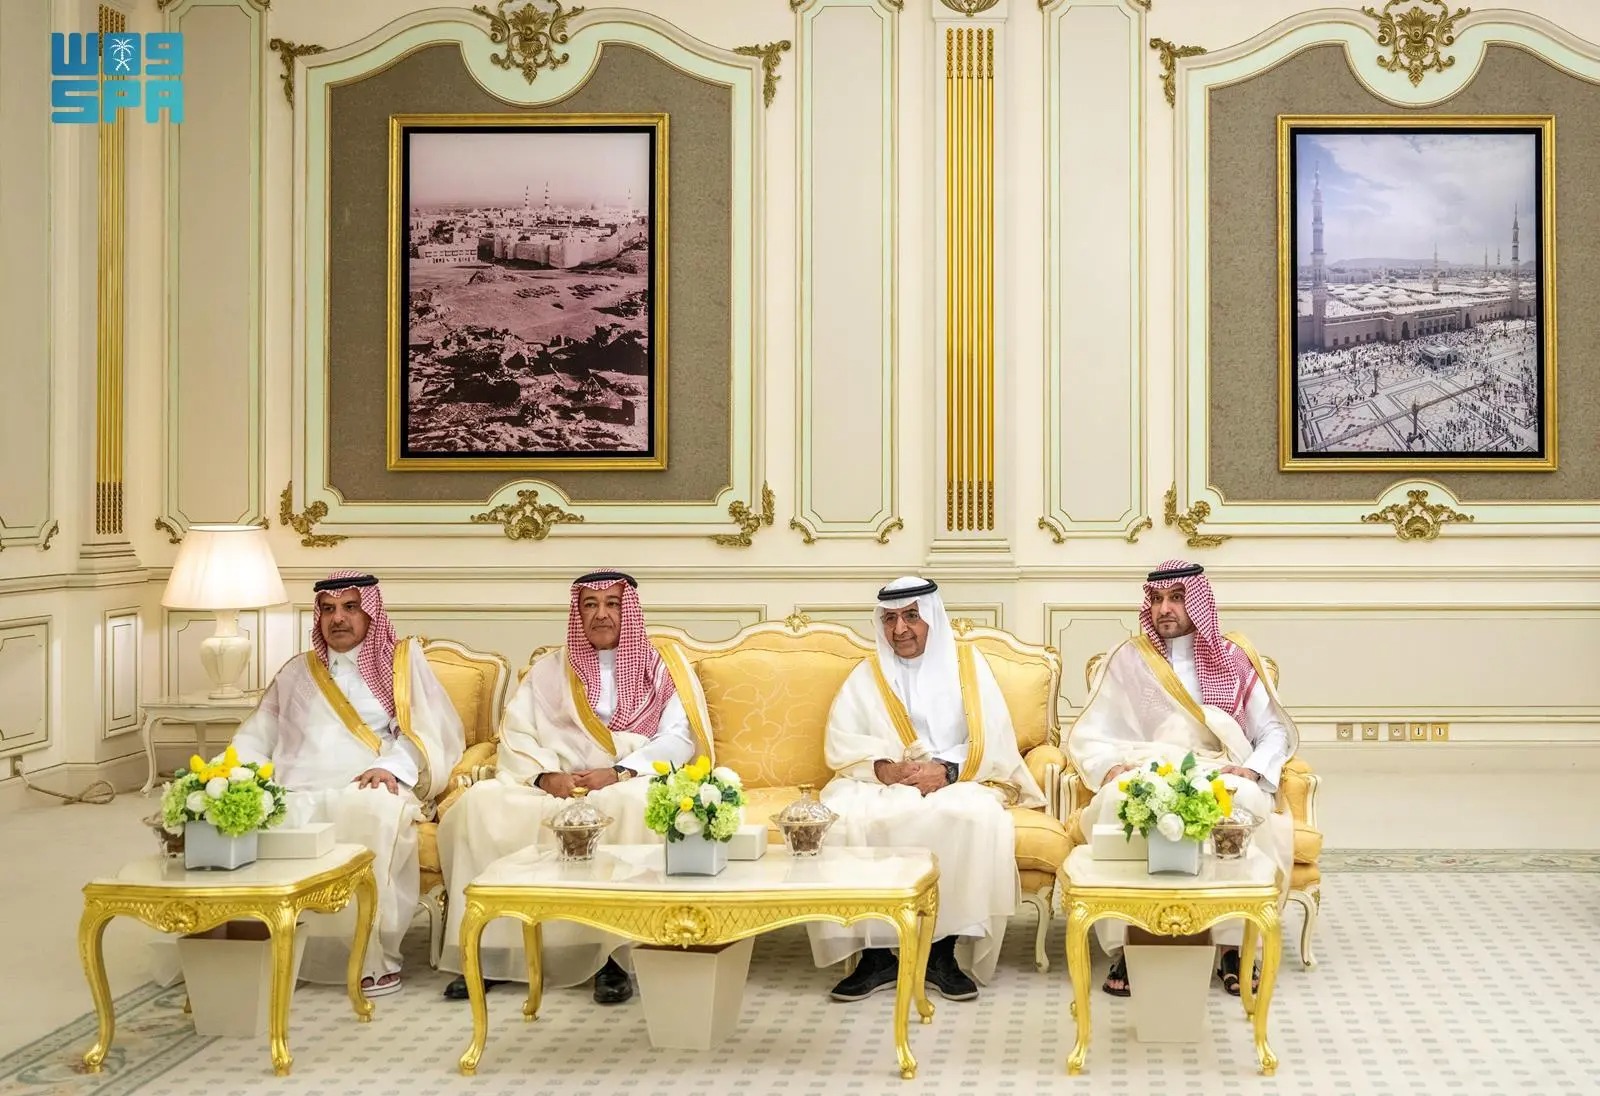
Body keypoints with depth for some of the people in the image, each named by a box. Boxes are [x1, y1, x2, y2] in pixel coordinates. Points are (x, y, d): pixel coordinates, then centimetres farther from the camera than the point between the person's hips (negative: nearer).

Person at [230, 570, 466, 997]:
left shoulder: (403, 660, 18)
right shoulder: (297, 672, 29)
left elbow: (437, 730, 5)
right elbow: (257, 736, 22)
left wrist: (393, 766, -14)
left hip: (370, 790, -3)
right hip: (298, 797, 3)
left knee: (371, 811, -40)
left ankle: (372, 956, -34)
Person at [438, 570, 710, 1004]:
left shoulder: (662, 668, 14)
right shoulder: (549, 671, 21)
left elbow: (679, 737, -1)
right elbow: (516, 736, 8)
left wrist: (619, 773, -16)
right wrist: (545, 776, -13)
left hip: (632, 786, -2)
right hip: (554, 789, 3)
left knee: (635, 806, -39)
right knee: (481, 802, -25)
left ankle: (613, 955, -34)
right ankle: (487, 949, -24)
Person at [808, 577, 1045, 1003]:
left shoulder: (966, 663, 11)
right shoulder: (867, 675, 16)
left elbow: (993, 741, -1)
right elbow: (840, 743, 3)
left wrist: (947, 770, -19)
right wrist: (885, 768, -17)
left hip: (957, 783, -1)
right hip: (879, 785, 2)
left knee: (977, 816, -36)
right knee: (841, 818, -31)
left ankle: (944, 953, -24)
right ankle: (874, 954, -23)